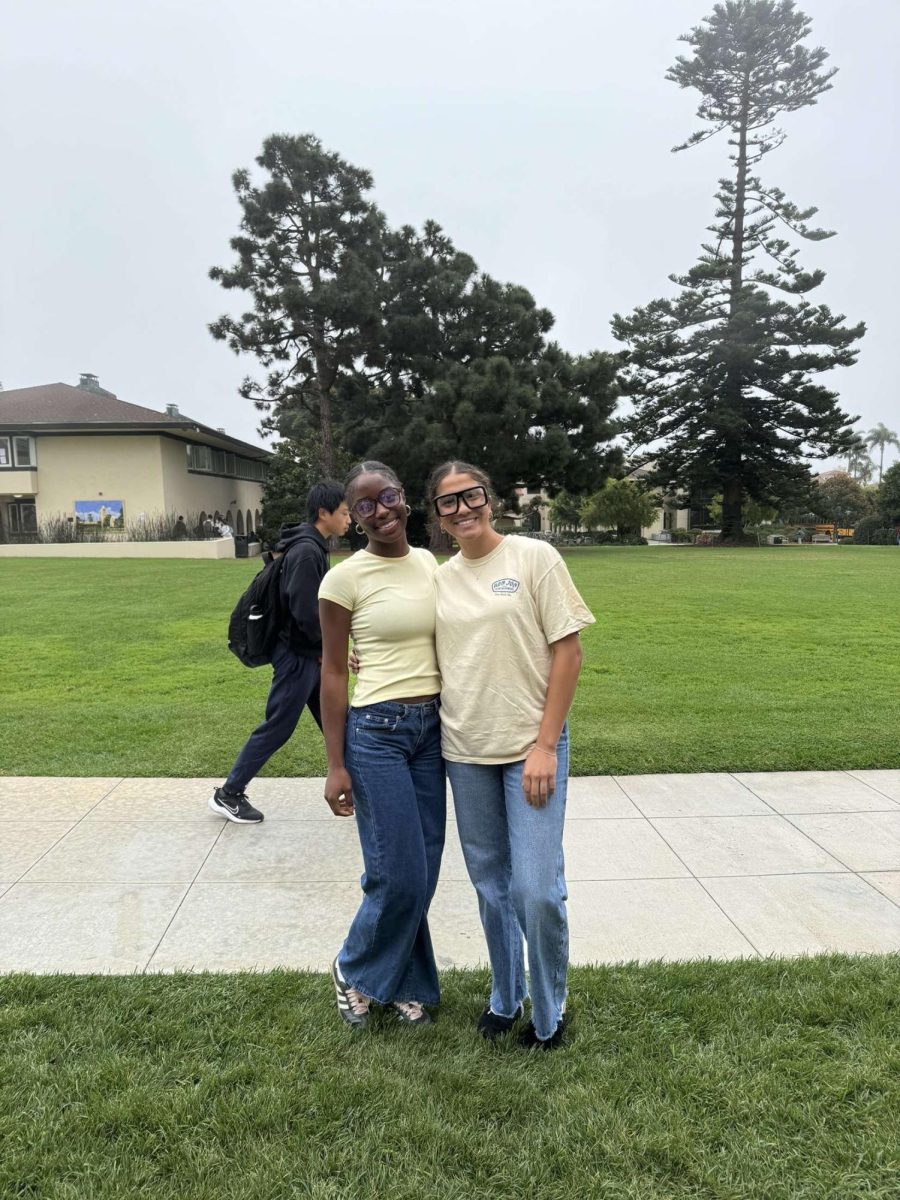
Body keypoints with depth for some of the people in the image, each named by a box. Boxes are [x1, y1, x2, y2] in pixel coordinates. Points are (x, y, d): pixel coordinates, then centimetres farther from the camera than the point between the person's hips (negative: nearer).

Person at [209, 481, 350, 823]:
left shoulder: (313, 547, 9)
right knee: (276, 728, 1)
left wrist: (326, 648, 7)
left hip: (313, 655, 9)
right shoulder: (306, 551, -21)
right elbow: (305, 611, -26)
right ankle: (228, 794, 15)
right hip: (298, 656, -9)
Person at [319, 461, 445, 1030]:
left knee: (424, 873, 12)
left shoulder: (431, 564, 6)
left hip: (431, 728, 5)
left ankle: (403, 983, 34)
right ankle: (356, 970, 29)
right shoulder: (345, 578, -9)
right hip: (376, 731, -5)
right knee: (400, 875, 0)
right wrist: (336, 765, -7)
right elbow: (333, 674, -6)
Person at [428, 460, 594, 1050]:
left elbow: (568, 652, -8)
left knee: (537, 891, -4)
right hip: (466, 751, 4)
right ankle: (505, 998, 37)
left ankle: (549, 1014, 22)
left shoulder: (535, 558, -6)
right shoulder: (438, 580, 6)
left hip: (531, 747, -4)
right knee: (491, 885, 15)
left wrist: (545, 745, -12)